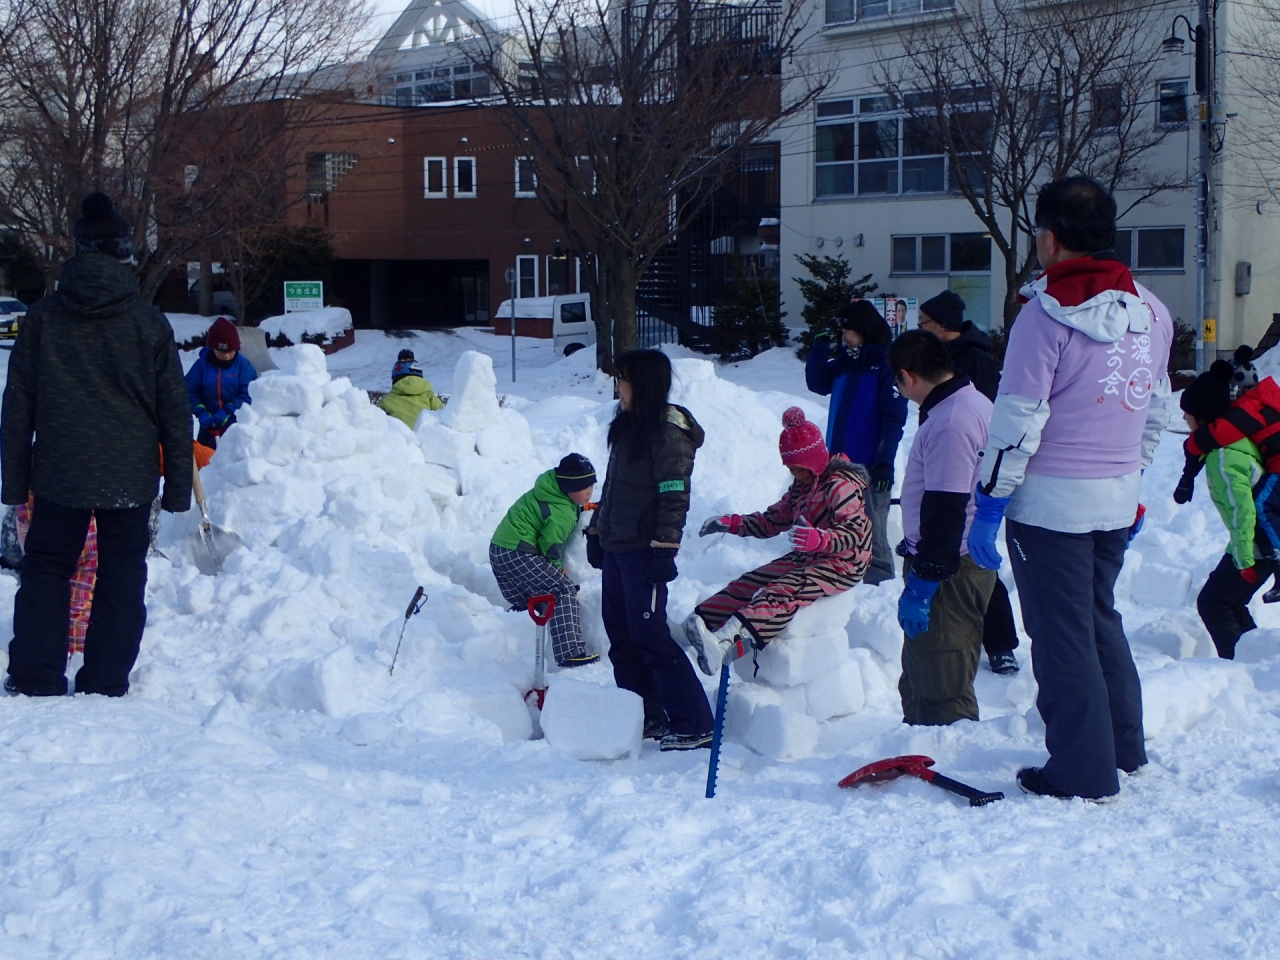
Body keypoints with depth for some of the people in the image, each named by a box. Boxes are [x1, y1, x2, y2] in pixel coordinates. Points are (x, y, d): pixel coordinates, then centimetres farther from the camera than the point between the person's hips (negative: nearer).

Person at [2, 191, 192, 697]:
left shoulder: (42, 318, 0)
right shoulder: (149, 323, -2)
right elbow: (175, 413, 0)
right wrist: (178, 486, 6)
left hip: (59, 475, 1)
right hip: (130, 478, -1)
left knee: (46, 568, 14)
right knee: (121, 577, 9)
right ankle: (105, 685, 11)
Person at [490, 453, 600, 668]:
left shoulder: (547, 492, 11)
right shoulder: (562, 513, -18)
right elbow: (550, 545, -13)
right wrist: (557, 567, 4)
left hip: (498, 549, 10)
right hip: (518, 555, -10)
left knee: (526, 600, 22)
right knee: (564, 590, -8)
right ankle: (571, 652, -13)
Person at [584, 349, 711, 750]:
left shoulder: (668, 432, -13)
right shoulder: (629, 426, 14)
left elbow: (675, 497, -18)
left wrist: (664, 551, -22)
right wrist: (596, 530, 20)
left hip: (643, 551, -9)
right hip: (616, 547, 9)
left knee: (649, 634, -9)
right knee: (620, 632, 11)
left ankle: (693, 724, -4)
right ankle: (645, 717, 20)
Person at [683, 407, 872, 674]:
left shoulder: (840, 485, -14)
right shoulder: (801, 487, 15)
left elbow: (854, 531, -26)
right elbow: (772, 521, 22)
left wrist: (818, 539, -44)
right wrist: (732, 524, 9)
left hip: (842, 566, -10)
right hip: (807, 559, 10)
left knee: (782, 592, -32)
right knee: (749, 583, -6)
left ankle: (724, 642, -53)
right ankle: (696, 623, -19)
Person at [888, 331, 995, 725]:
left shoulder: (950, 422, -22)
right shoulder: (975, 404, 12)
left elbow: (944, 510, -25)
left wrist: (922, 584, -22)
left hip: (948, 573, -11)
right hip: (961, 561, 11)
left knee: (942, 691, -4)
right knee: (918, 677, 22)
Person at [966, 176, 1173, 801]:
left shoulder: (1046, 315, -16)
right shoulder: (1152, 311, 5)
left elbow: (1018, 420, -17)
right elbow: (1157, 408, 14)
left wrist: (989, 503, -10)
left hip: (1051, 501, -7)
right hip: (1118, 501, 7)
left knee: (1062, 634, 2)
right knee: (1101, 617, 23)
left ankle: (1084, 773, 8)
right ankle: (1125, 748, 31)